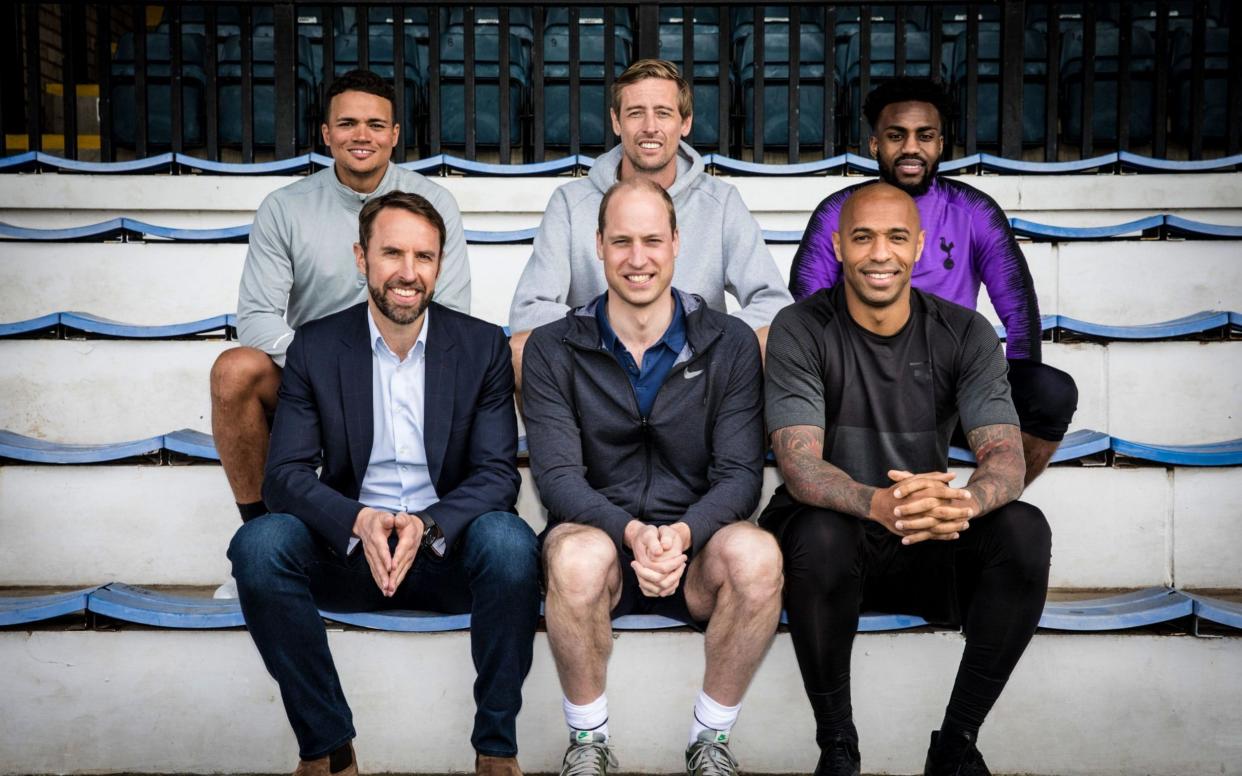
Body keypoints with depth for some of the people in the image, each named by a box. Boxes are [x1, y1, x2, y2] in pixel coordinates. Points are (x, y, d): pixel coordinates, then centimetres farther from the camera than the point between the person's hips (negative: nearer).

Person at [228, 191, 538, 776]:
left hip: (448, 553, -1)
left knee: (509, 541, -32)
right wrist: (359, 521, -26)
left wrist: (427, 525, -25)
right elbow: (285, 474, -6)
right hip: (348, 553, 1)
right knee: (258, 544, -27)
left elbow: (499, 472, -5)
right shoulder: (315, 348, 1)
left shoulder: (483, 346, 0)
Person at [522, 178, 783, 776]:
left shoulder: (730, 344, 2)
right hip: (598, 534, -1)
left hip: (695, 547, 1)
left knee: (757, 555, -32)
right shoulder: (553, 350, 1)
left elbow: (740, 474, -5)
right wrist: (631, 532, -27)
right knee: (579, 555, -36)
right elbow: (557, 475, -8)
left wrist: (683, 533, -25)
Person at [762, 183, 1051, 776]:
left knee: (1025, 532, -26)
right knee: (820, 534, -37)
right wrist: (879, 503, -44)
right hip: (834, 533, -2)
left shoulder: (965, 334, -3)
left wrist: (961, 502, -40)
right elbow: (799, 464, -21)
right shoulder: (799, 330, -10)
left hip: (929, 548, 3)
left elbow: (1006, 457, -14)